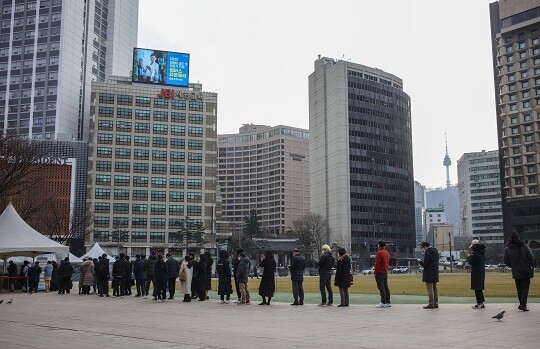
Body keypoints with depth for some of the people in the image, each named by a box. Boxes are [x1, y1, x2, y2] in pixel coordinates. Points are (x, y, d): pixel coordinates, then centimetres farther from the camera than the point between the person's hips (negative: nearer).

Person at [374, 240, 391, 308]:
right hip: (385, 273, 9)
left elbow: (377, 264, -17)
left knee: (381, 288, -8)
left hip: (380, 273, -9)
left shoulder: (379, 253, -14)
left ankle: (383, 303, -9)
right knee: (386, 287, 11)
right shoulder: (387, 253, 14)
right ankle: (387, 302, 14)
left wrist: (375, 271, -10)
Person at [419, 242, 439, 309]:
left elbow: (425, 264, -20)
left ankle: (431, 304, -6)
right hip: (435, 274, 9)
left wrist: (420, 262, 0)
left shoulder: (427, 253, -17)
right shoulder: (435, 252, 12)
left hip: (429, 274, -9)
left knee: (430, 289, -6)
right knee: (435, 289, 15)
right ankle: (436, 303, 19)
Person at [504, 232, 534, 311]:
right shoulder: (524, 247, -8)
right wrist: (529, 265, 13)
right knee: (525, 288, 2)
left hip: (516, 273, 2)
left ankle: (522, 304, 21)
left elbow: (506, 262, 0)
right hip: (525, 271, -2)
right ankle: (523, 304, -12)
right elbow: (531, 259, -7)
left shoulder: (507, 249, -2)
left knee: (519, 288, 15)